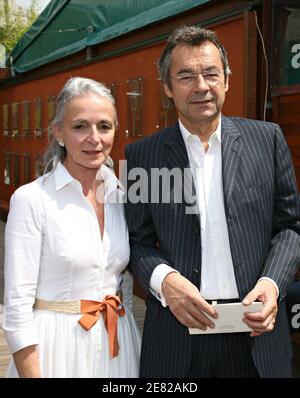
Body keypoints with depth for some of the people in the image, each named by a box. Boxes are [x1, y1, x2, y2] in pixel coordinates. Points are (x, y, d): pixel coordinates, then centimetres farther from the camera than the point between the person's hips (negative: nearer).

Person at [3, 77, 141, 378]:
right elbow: (18, 305, -15)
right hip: (57, 345, -5)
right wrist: (32, 374, -15)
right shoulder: (31, 199, -15)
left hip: (116, 341, 5)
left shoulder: (123, 197, 0)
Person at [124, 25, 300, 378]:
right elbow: (137, 240, 3)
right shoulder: (142, 155, -1)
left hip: (256, 327, 1)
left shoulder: (266, 138, 1)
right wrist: (163, 279, -15)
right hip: (177, 327, 0)